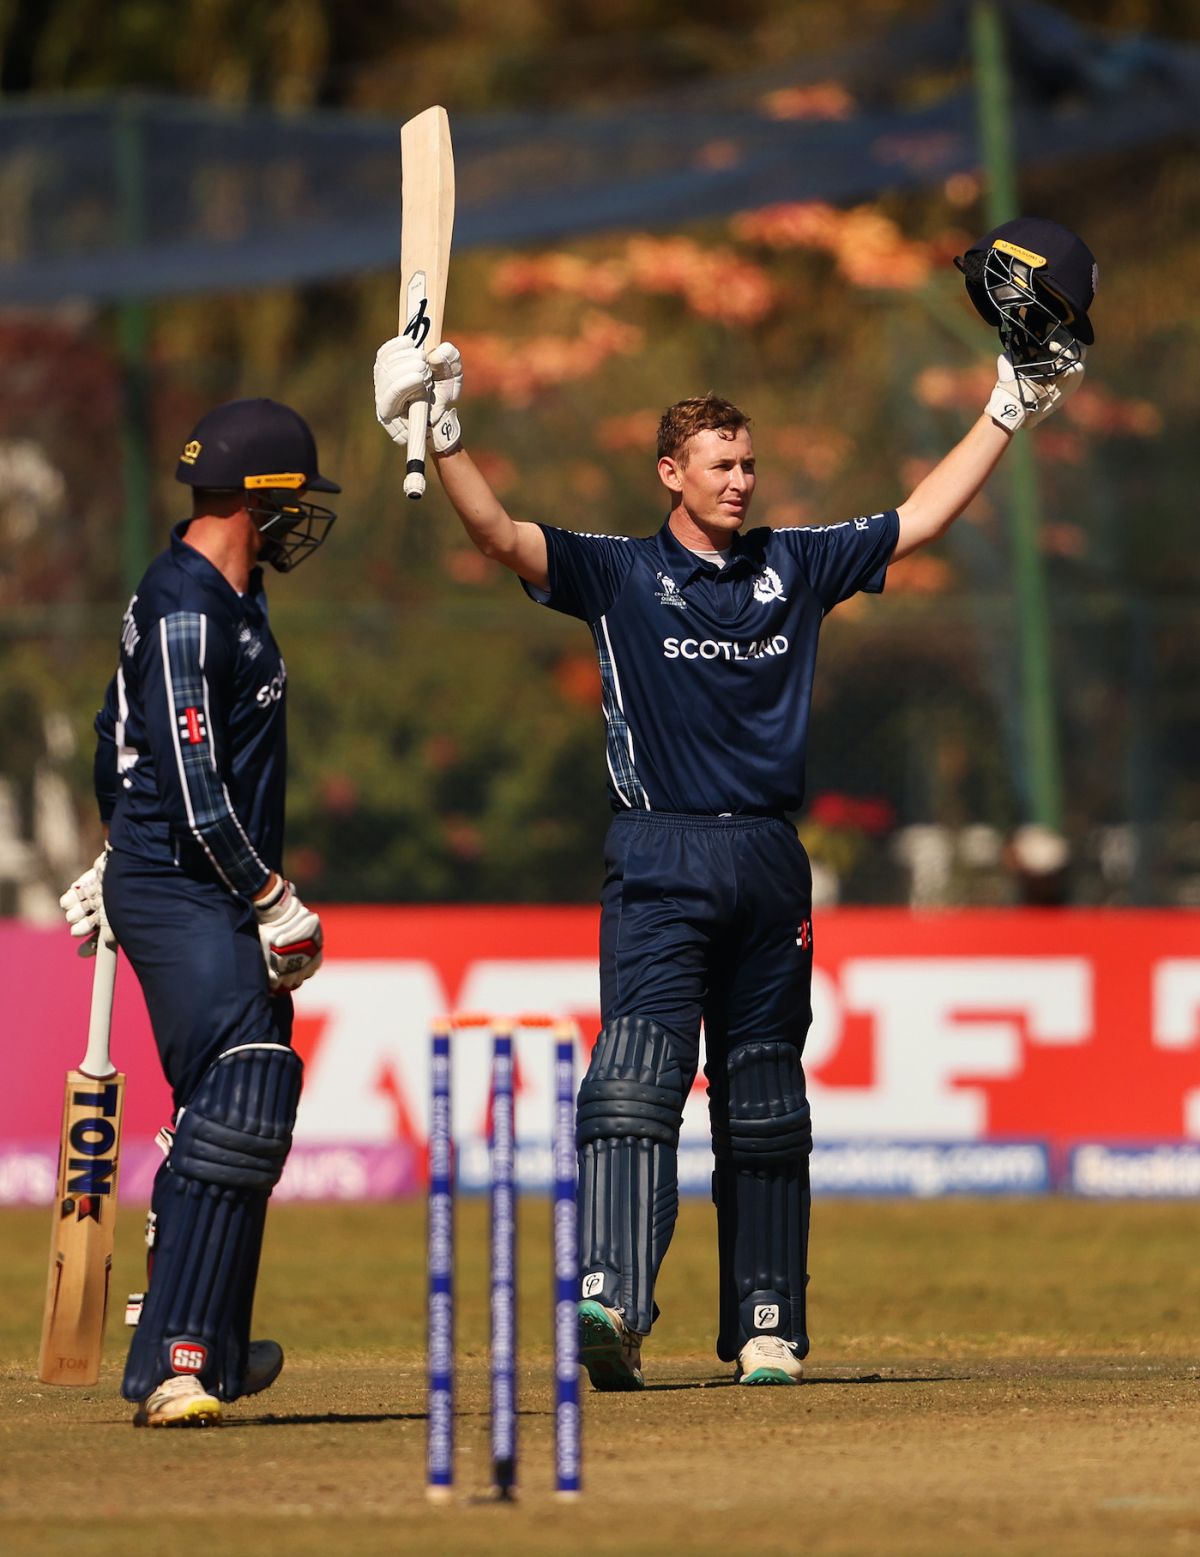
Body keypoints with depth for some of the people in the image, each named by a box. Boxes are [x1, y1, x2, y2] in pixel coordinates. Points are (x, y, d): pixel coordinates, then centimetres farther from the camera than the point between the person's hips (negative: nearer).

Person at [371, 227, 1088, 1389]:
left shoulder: (794, 566, 13)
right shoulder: (619, 575, 2)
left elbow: (918, 520, 19)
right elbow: (502, 536, -11)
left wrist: (1008, 415, 18)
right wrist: (440, 439, -25)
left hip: (769, 859, 4)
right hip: (660, 860, -4)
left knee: (764, 1102, 9)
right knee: (636, 1074, -19)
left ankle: (765, 1326, 14)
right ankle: (610, 1303, -32)